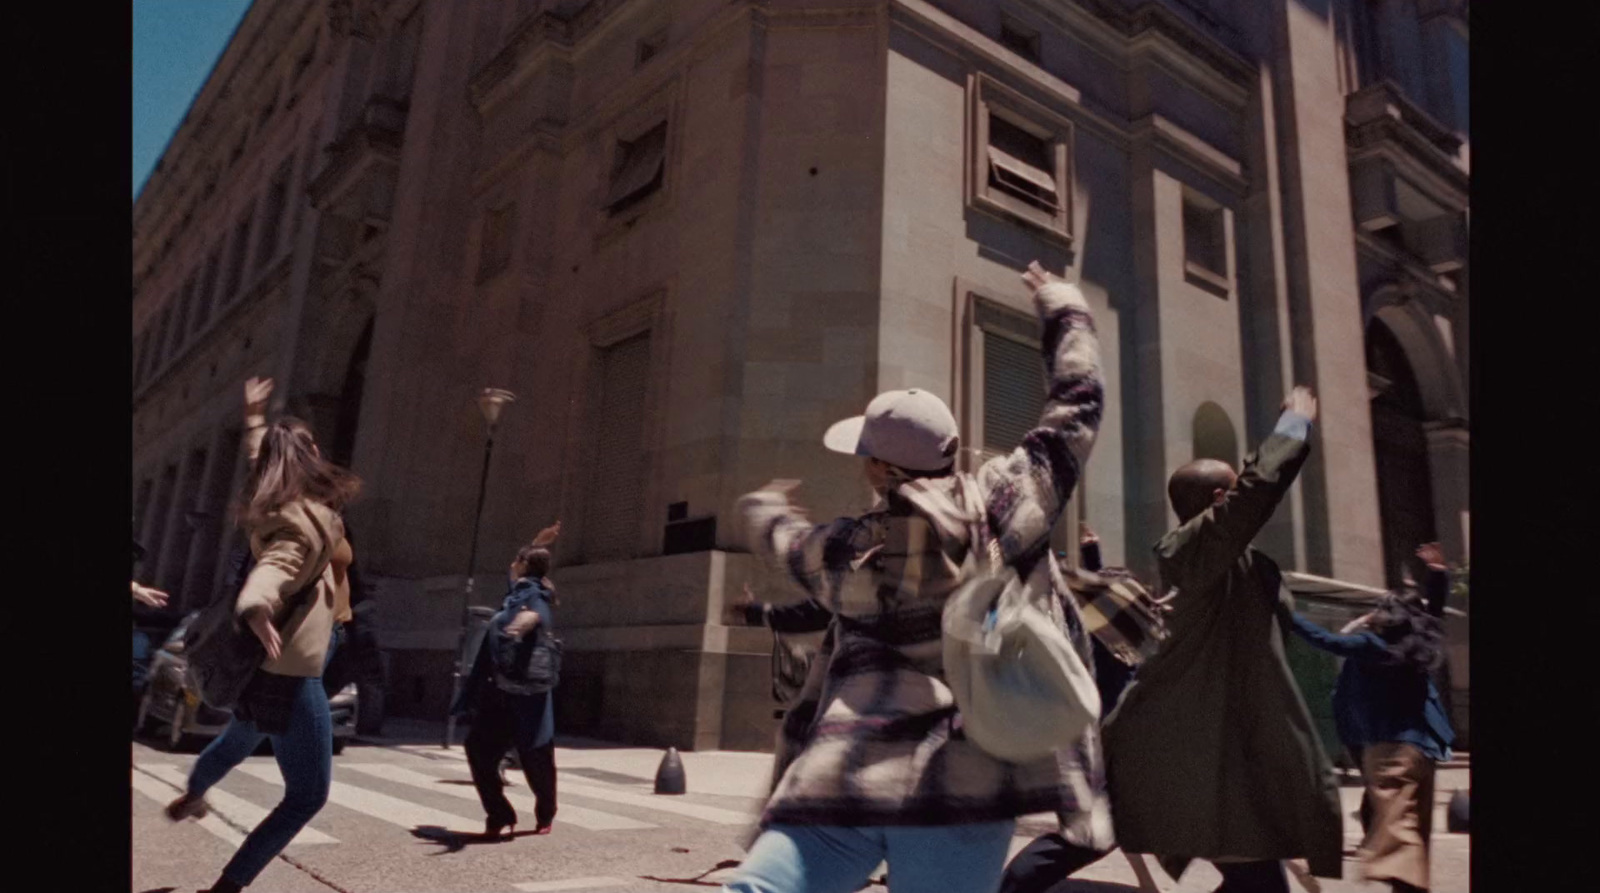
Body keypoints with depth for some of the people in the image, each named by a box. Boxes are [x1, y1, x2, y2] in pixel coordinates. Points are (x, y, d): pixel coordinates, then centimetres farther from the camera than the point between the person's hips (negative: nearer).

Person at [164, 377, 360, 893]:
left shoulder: (280, 503, 4)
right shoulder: (305, 520, -24)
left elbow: (259, 460, 26)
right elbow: (274, 568, -44)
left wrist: (254, 417, 42)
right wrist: (254, 608, -64)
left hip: (268, 667, 11)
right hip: (289, 674, -11)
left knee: (241, 739, 39)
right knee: (308, 795, -4)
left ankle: (191, 796, 65)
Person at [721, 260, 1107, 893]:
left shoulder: (847, 551, 5)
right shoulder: (1008, 501, 2)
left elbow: (783, 538, 29)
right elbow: (1078, 405, 15)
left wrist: (762, 505, 52)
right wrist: (1064, 309, 30)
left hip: (846, 787, -1)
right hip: (963, 789, 2)